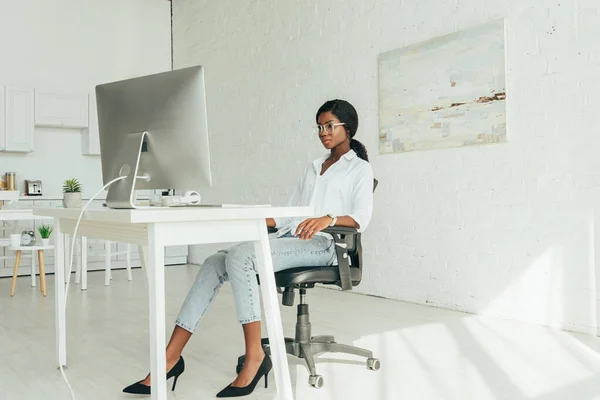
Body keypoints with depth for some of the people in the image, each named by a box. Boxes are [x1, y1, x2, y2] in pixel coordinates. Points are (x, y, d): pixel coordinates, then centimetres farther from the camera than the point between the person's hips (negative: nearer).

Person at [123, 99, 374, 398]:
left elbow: (361, 218, -9)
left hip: (322, 243, -7)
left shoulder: (360, 168, 8)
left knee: (239, 256, -31)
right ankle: (171, 357, -18)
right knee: (215, 264, -15)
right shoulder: (313, 168, 28)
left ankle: (254, 355, -26)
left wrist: (328, 218, -30)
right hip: (289, 238, 7)